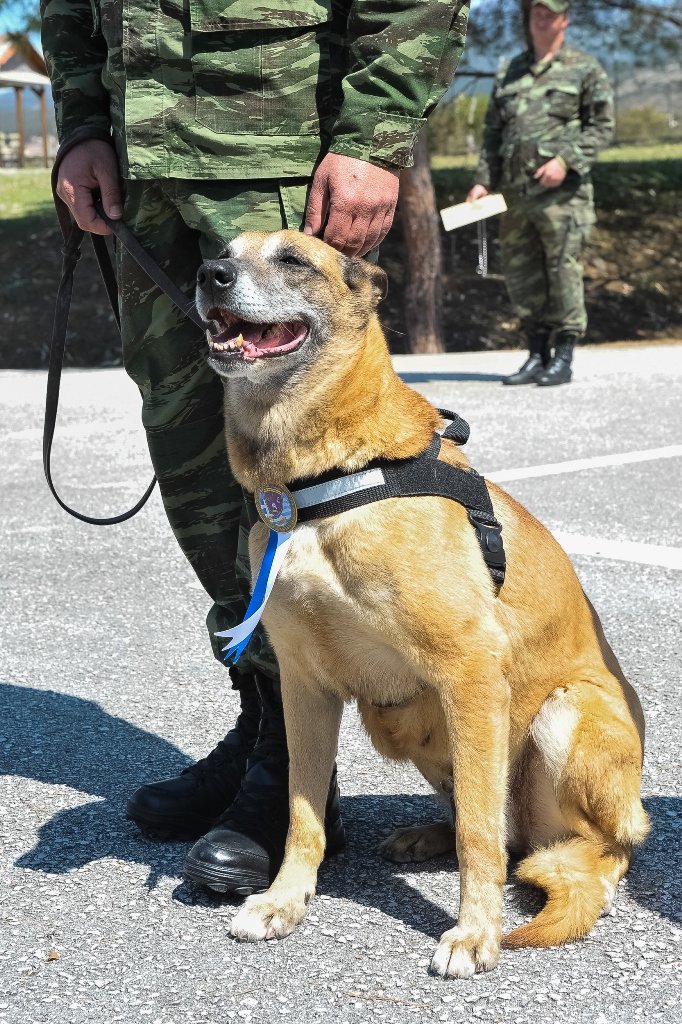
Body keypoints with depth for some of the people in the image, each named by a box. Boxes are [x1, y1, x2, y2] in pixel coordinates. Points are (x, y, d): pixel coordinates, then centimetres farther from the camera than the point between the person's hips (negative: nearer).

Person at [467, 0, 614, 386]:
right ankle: (537, 356, 13)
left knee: (563, 271, -6)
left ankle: (563, 358, 1)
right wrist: (483, 180, 7)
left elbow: (602, 127, -2)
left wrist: (566, 161, -15)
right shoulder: (510, 73, 18)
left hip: (561, 191, -5)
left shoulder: (586, 69, 4)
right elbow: (492, 132, 18)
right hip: (516, 192, 5)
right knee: (521, 275, 5)